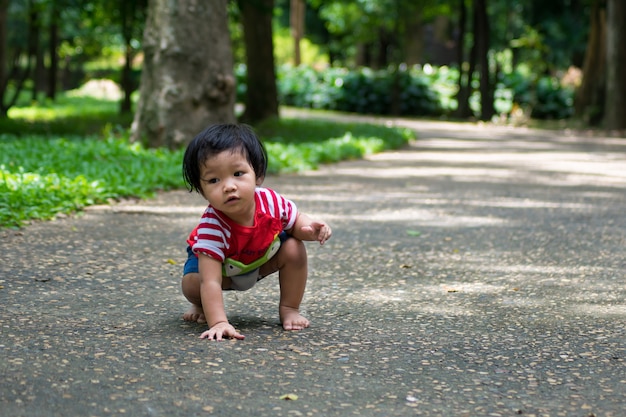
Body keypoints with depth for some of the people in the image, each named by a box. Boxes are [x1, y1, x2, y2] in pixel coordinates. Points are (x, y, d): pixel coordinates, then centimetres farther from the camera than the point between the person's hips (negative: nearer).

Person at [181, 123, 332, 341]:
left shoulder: (271, 202, -33)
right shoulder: (211, 226, -44)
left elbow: (296, 220, -9)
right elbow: (210, 281, -47)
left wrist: (309, 228, -33)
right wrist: (218, 323, -58)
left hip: (263, 258, 3)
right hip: (218, 264, -3)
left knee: (294, 249, -21)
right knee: (192, 284, -29)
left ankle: (289, 309, 0)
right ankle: (202, 306, 9)